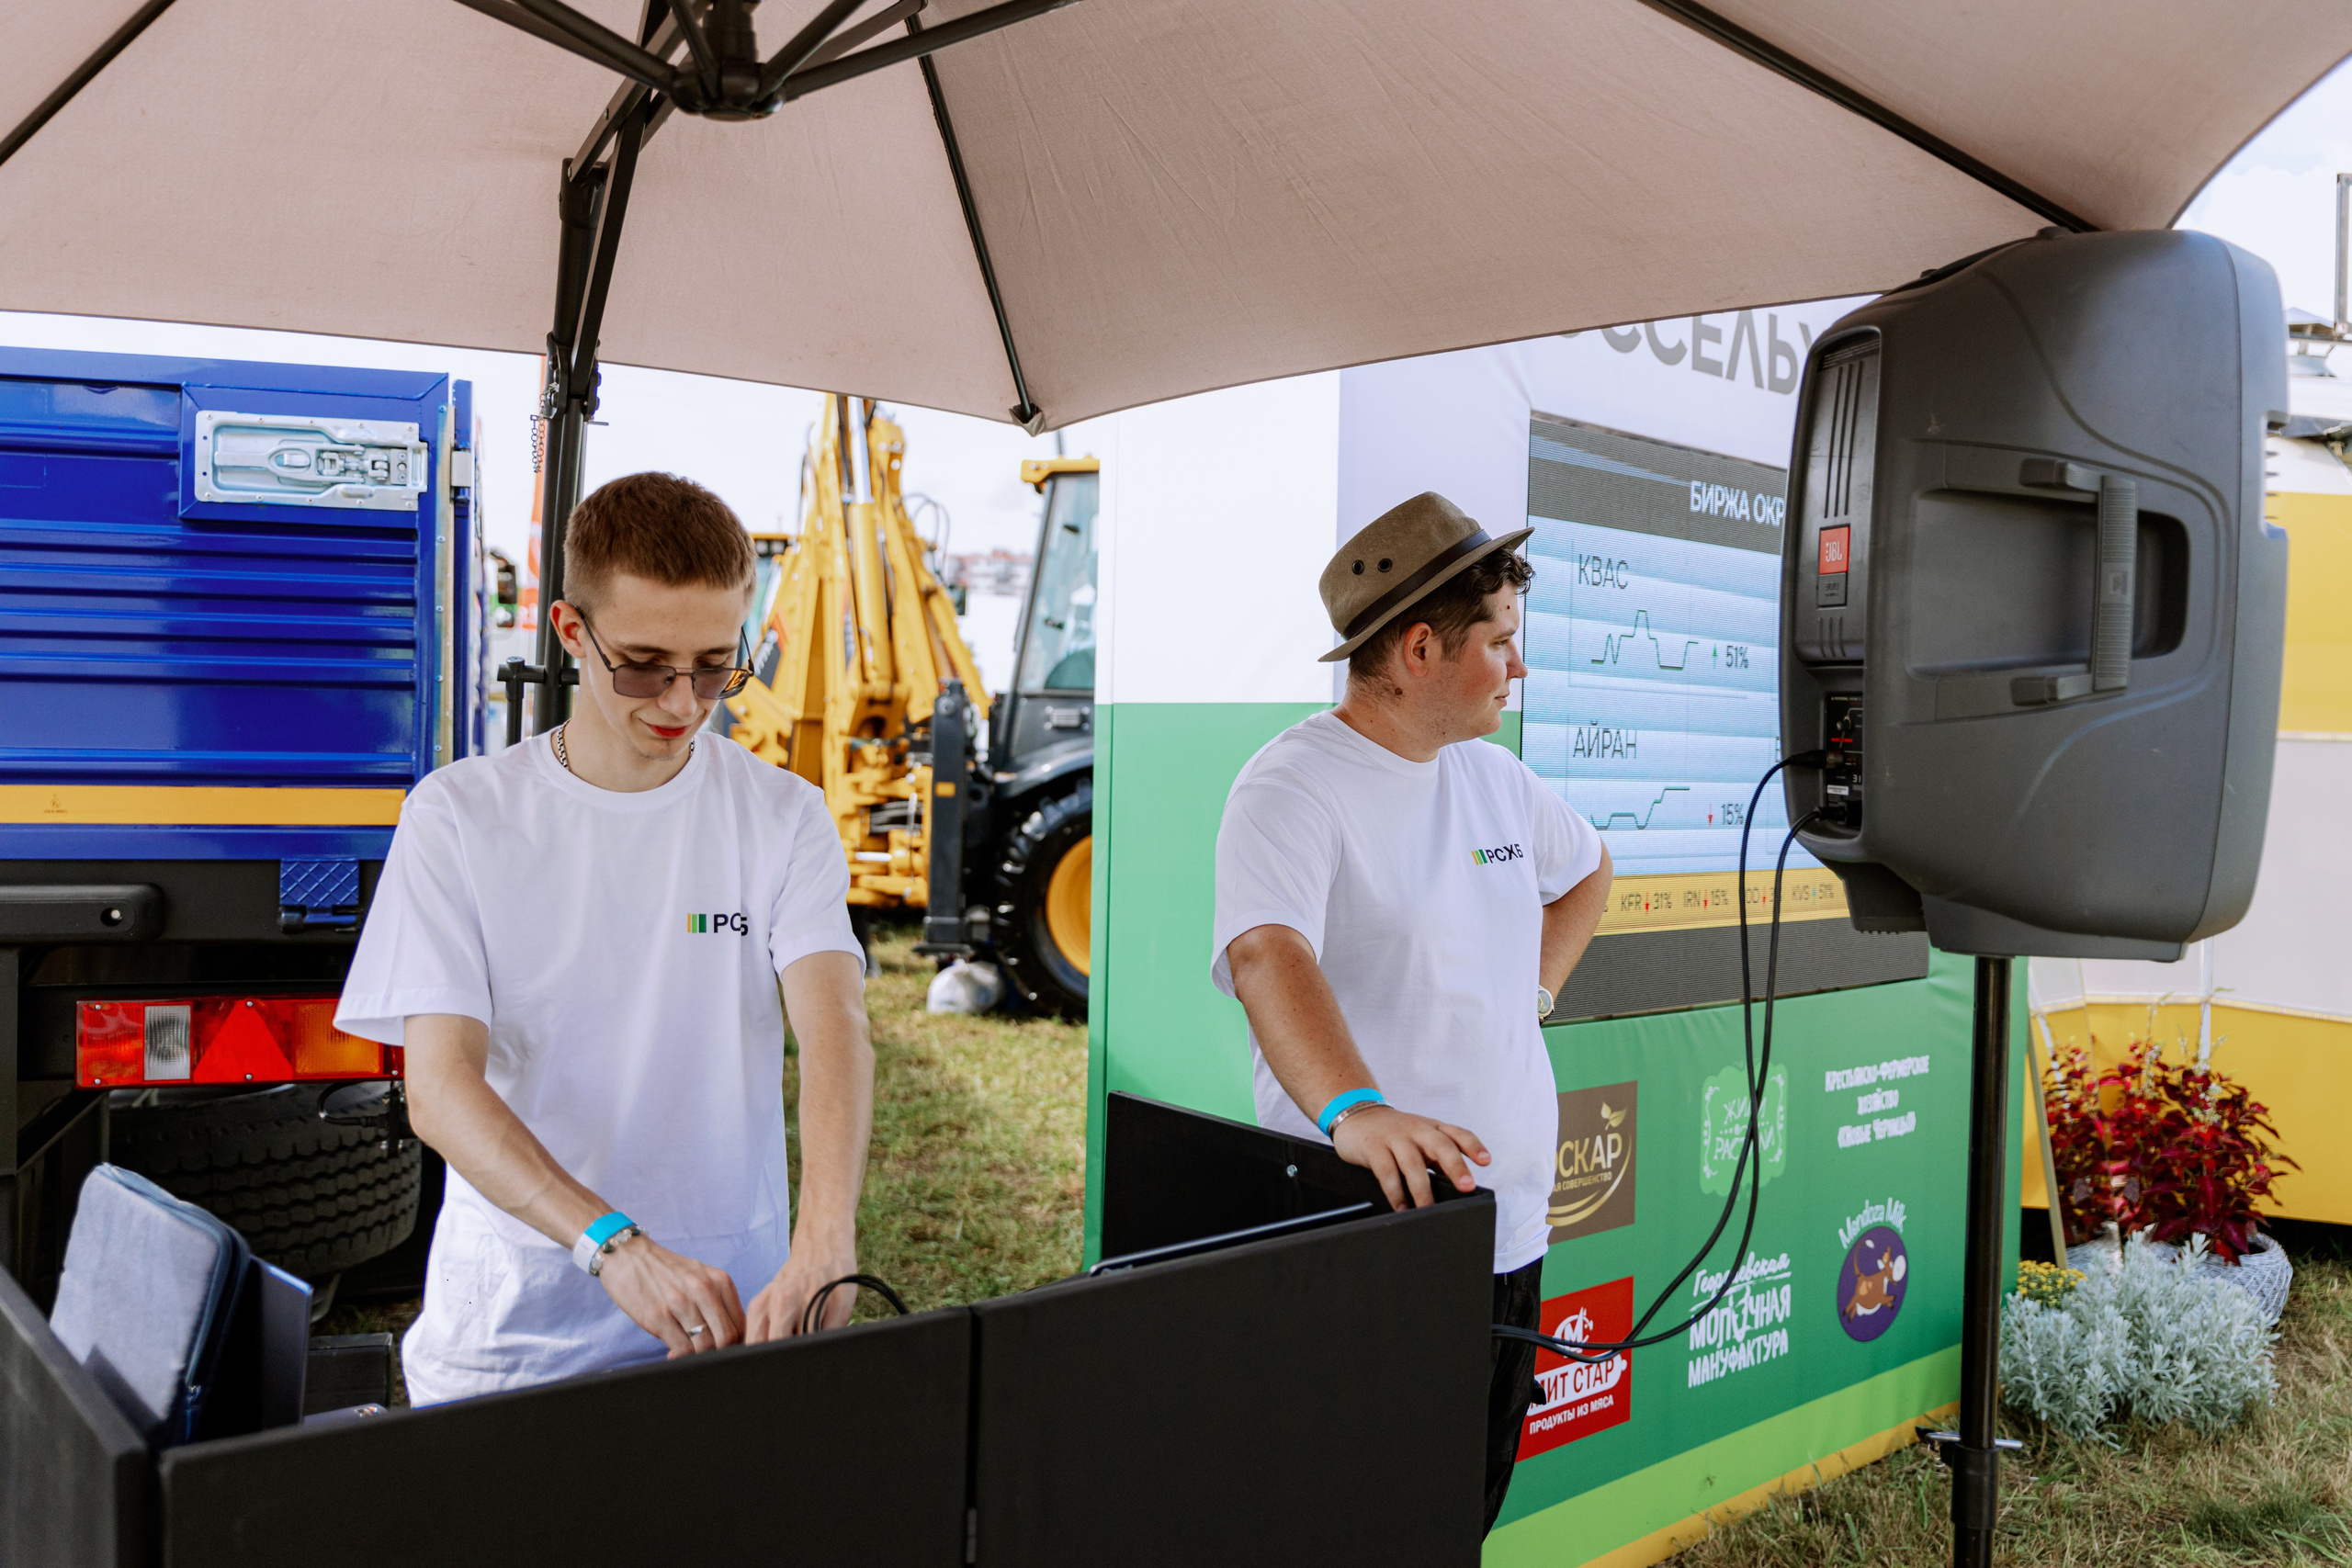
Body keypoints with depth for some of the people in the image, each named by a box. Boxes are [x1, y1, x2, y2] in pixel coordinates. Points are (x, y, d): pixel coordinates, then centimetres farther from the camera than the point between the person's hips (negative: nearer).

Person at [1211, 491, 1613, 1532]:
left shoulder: (1495, 777, 10)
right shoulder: (1293, 785, -15)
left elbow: (1587, 869, 30)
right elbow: (1267, 951, -33)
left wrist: (1535, 986, 14)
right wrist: (1355, 1111, -49)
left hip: (1507, 1231, 8)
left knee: (1469, 1510, 18)